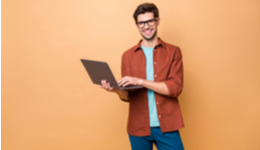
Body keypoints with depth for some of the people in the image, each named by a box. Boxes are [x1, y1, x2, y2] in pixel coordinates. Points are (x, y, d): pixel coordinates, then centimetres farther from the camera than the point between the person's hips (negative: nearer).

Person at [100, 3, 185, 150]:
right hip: (138, 127, 2)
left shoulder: (173, 52, 2)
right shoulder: (128, 55, 5)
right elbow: (128, 96, 5)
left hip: (166, 126, -1)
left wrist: (140, 81, -18)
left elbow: (175, 88, -10)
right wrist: (116, 89, -17)